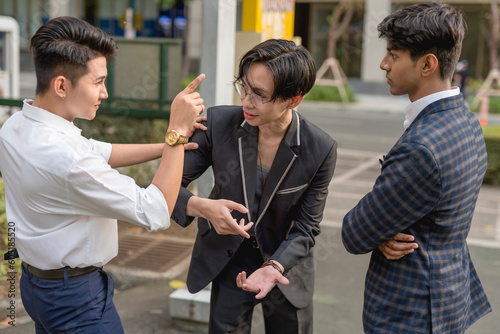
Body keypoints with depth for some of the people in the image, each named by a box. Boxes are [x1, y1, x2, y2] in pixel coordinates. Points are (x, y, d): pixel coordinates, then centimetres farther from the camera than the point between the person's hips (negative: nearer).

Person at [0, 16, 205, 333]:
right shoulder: (65, 157, -33)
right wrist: (177, 131, -25)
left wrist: (168, 145, -2)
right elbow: (156, 213, -28)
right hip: (77, 298, -9)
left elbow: (100, 153, 8)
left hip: (36, 281, 9)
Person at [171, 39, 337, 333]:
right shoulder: (218, 123, -18)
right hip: (228, 266, 1)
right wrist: (202, 207, -34)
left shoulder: (321, 150, -20)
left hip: (286, 268, 0)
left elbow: (306, 228, -11)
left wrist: (275, 266, -28)